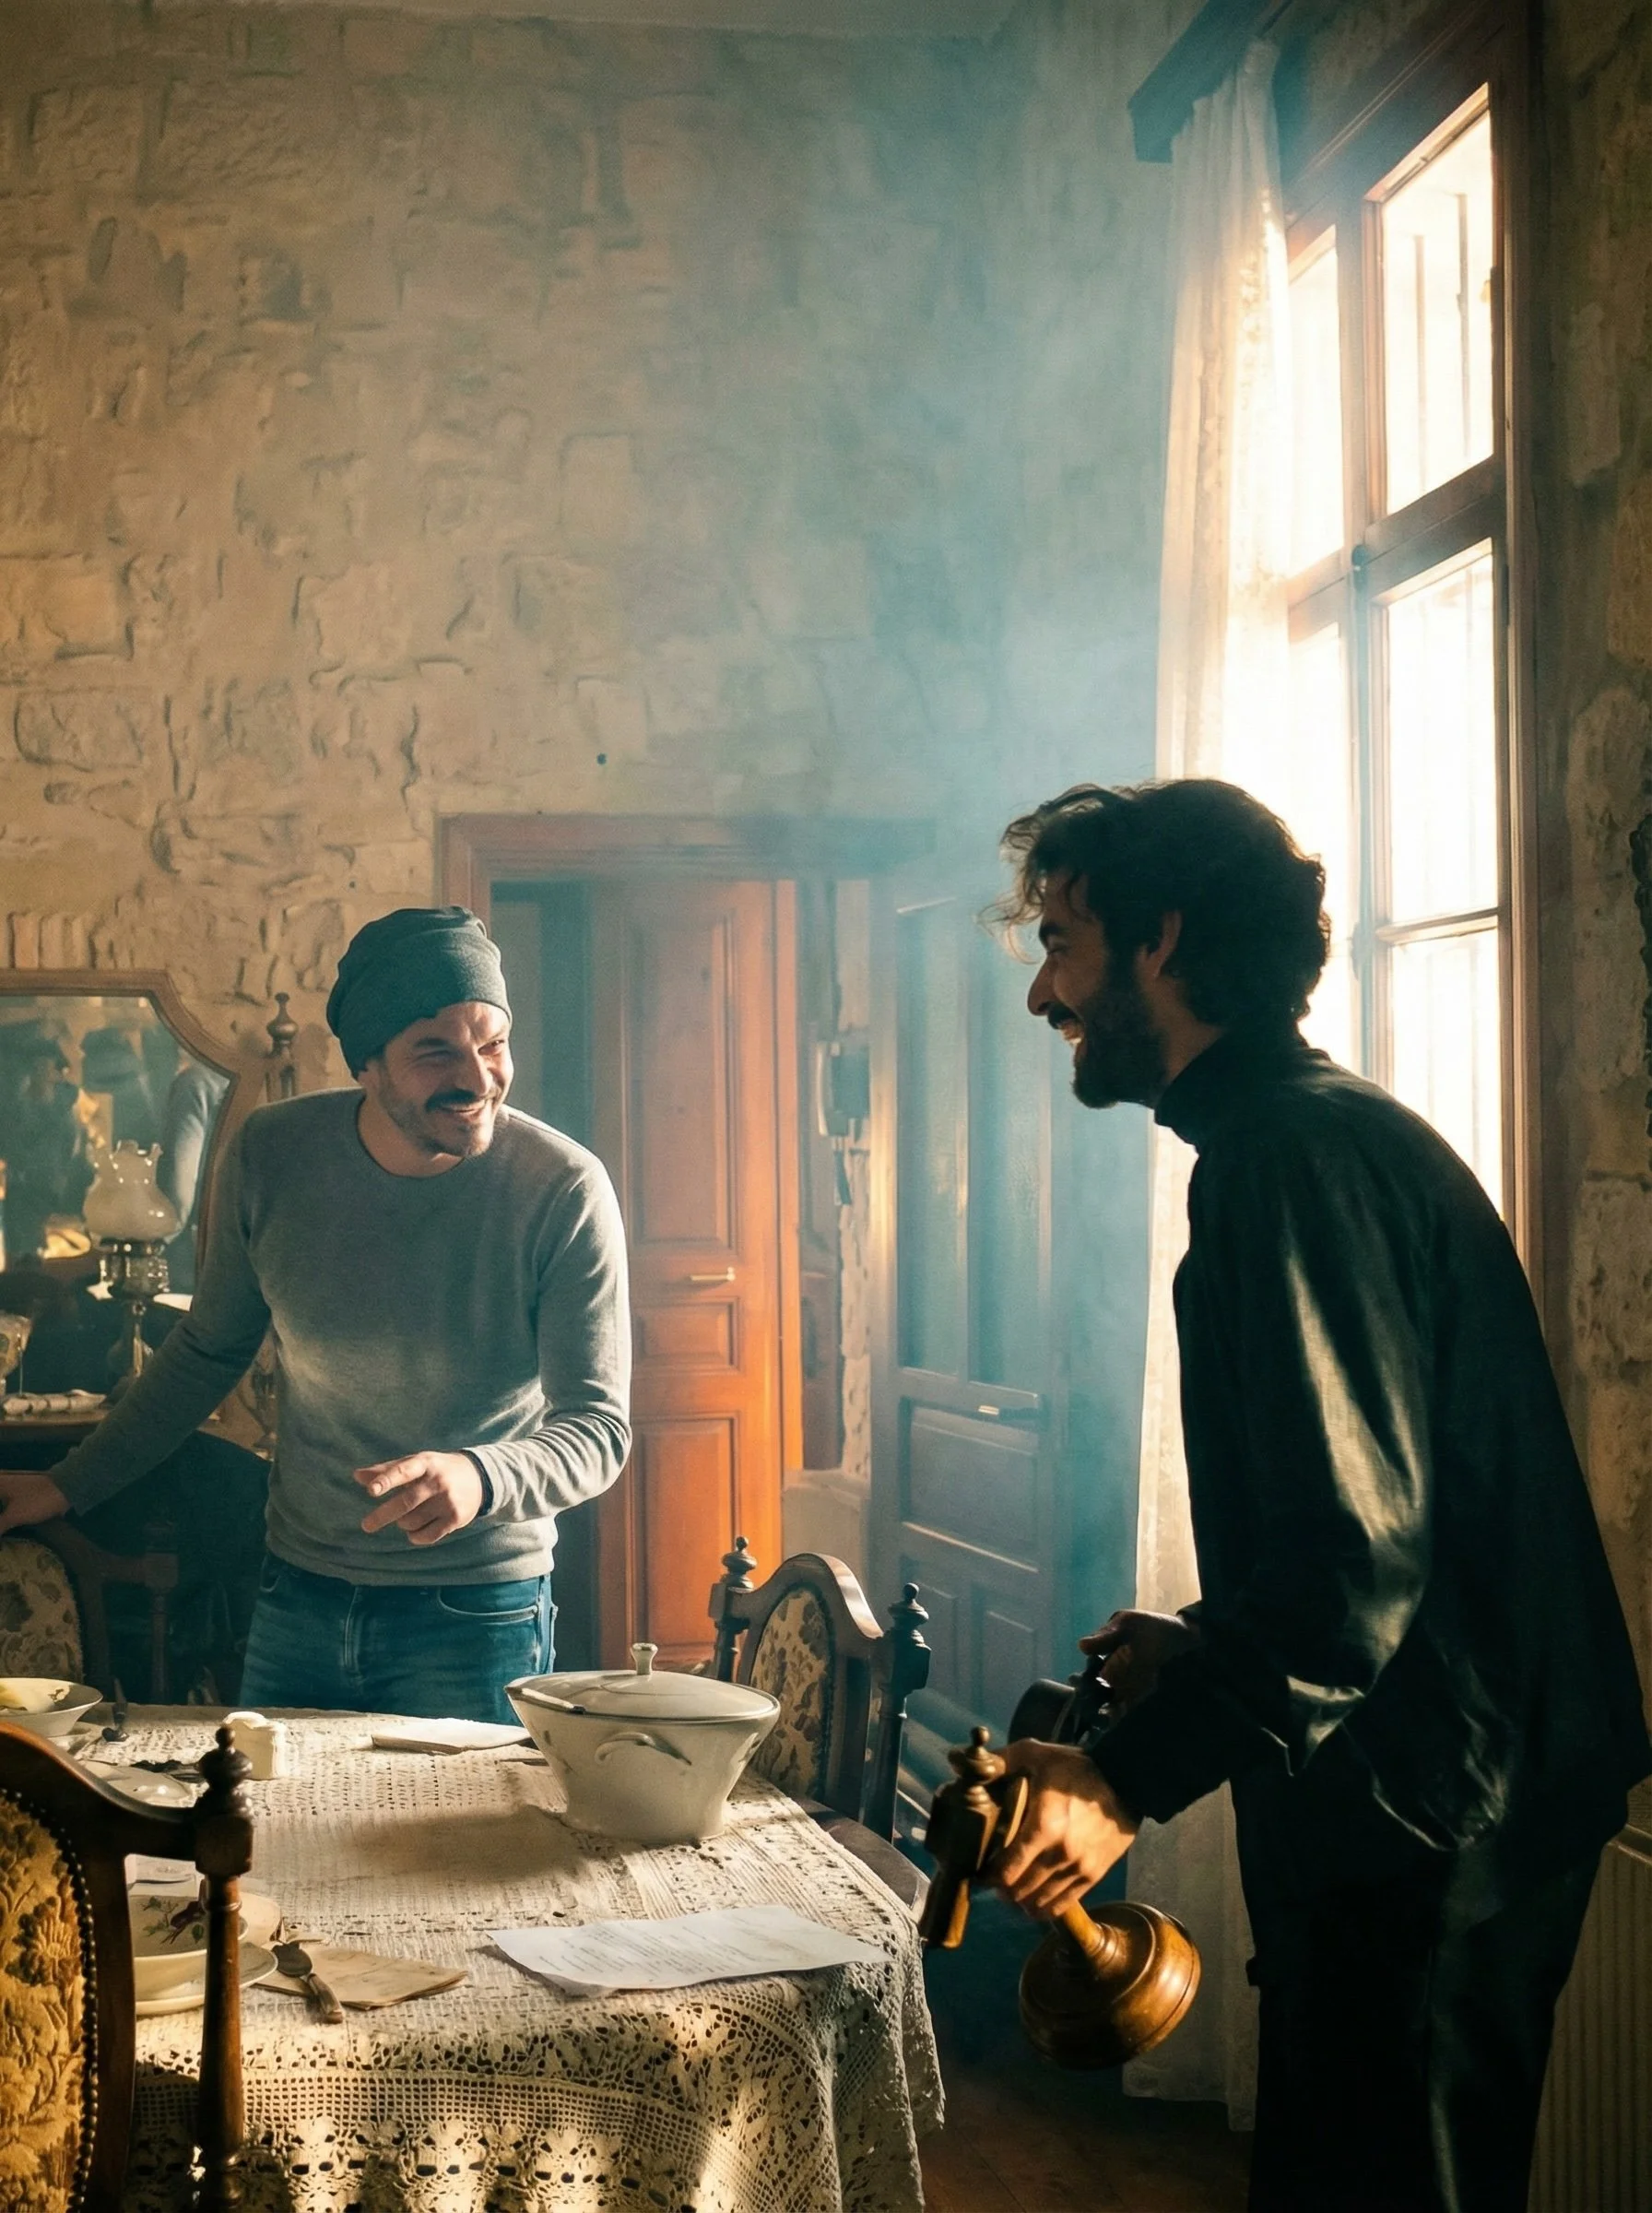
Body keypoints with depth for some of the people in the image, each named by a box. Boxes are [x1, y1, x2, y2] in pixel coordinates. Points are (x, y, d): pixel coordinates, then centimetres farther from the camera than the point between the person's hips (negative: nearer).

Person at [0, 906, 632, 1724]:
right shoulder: (271, 1154, -7)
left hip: (478, 1620, -3)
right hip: (298, 1602, 3)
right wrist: (69, 1486, 11)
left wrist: (477, 1478, -35)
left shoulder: (563, 1190, -17)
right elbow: (209, 1352, 9)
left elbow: (599, 1426, -15)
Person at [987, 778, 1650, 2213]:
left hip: (1422, 1829, -11)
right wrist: (1204, 1650, 20)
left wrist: (1132, 1777, -26)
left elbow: (1353, 1556, -26)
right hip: (1434, 1805, 11)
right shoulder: (1343, 1131, 16)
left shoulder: (1297, 1156, -18)